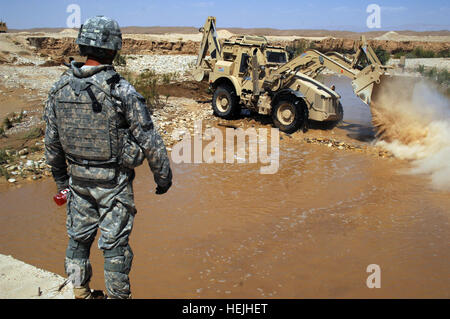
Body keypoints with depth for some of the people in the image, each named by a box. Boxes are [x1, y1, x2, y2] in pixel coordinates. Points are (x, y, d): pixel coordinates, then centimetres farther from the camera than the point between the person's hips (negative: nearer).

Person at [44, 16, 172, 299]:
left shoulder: (60, 88, -3)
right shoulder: (122, 90, -19)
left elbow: (52, 140, 6)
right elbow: (149, 140, -15)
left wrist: (60, 176, 19)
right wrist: (163, 176, -3)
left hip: (77, 178, 5)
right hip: (113, 182, -5)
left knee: (78, 238, 20)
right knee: (115, 244, 7)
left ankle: (80, 292, 36)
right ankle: (118, 295, 21)